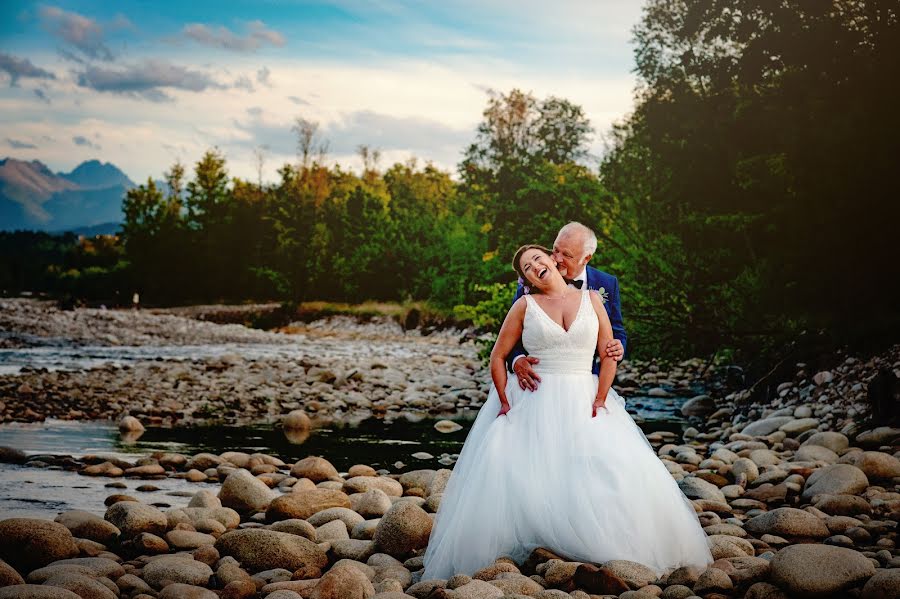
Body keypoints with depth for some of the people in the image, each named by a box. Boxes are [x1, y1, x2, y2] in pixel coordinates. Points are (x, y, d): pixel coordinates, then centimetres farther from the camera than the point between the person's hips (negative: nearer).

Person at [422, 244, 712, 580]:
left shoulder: (591, 299, 7)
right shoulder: (525, 306, 4)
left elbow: (609, 355, 5)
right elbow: (497, 357, 5)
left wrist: (600, 402, -5)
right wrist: (505, 403, -3)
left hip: (583, 403, 1)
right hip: (534, 404, -1)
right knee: (523, 479, -12)